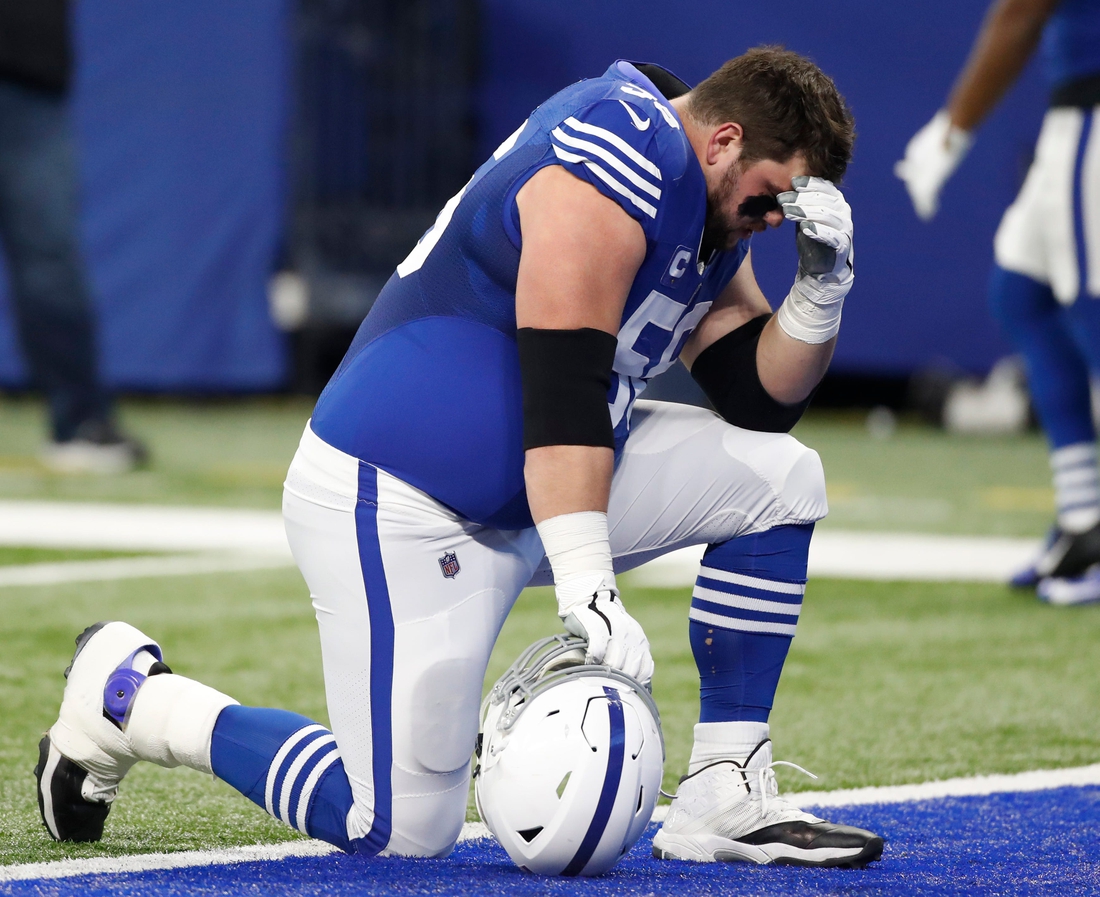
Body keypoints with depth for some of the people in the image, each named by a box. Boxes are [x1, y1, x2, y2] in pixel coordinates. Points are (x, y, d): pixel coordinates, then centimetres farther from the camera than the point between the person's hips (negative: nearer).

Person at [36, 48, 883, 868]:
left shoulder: (708, 207, 8)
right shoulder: (618, 165, -23)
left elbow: (761, 400, 10)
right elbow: (562, 389, -31)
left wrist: (820, 290, -9)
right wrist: (585, 587, -37)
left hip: (528, 485, 10)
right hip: (399, 508, -10)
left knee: (777, 476, 1)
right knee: (402, 831, -10)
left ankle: (725, 798, 3)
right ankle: (130, 694, 8)